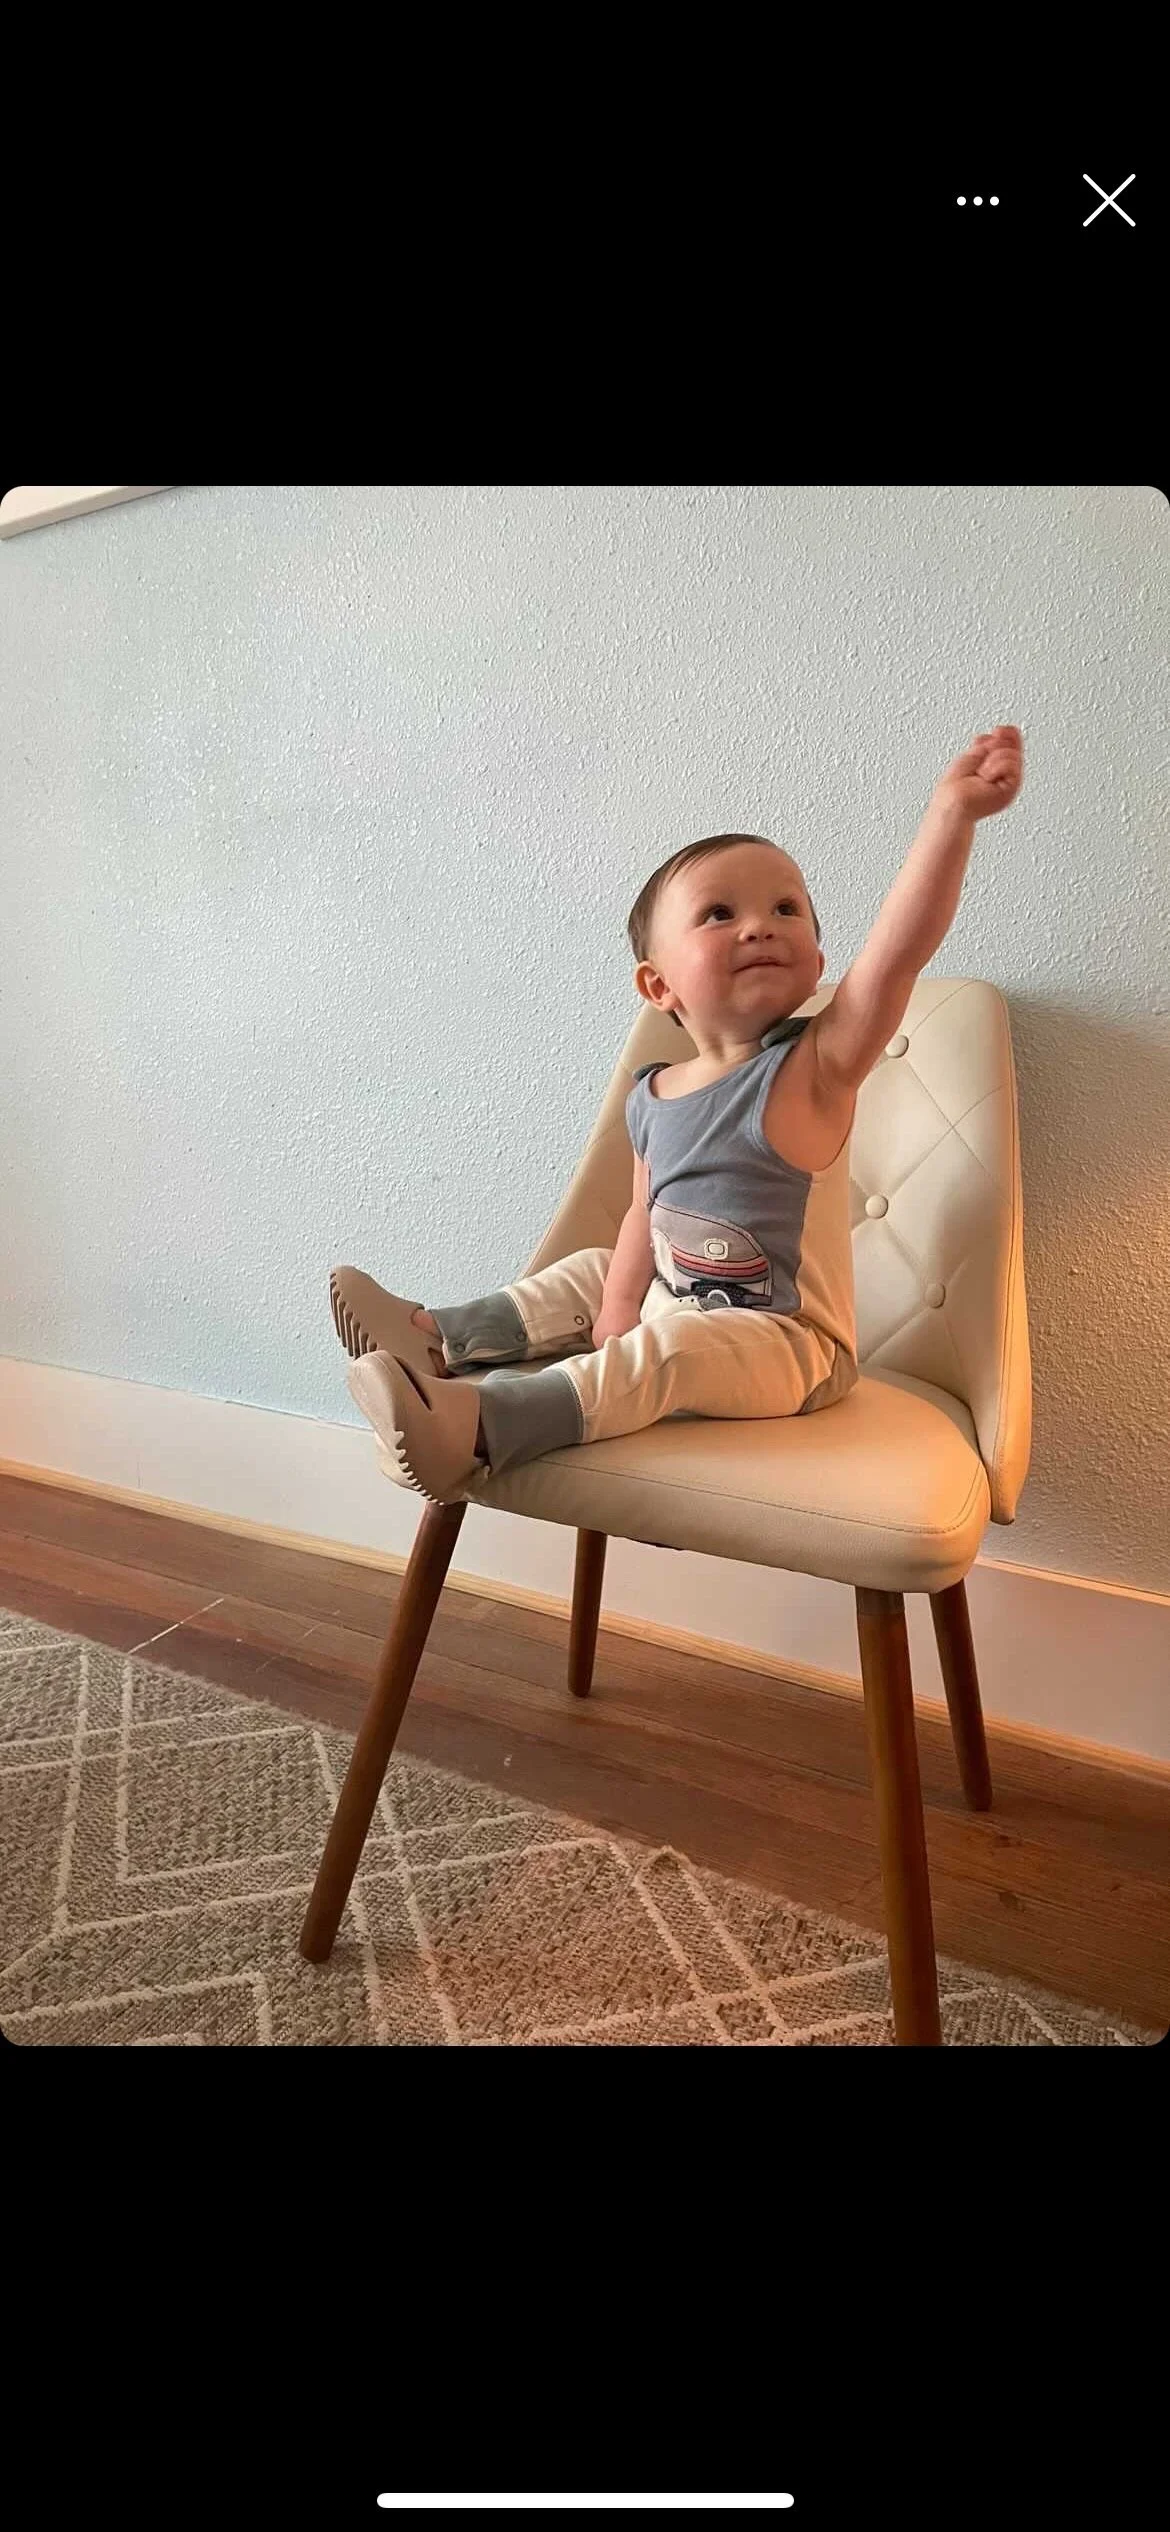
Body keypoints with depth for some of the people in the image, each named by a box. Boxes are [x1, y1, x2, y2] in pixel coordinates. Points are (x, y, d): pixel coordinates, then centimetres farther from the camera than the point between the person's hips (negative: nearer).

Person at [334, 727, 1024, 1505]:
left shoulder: (816, 1065, -17)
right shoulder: (652, 1097, 0)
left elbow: (899, 949, -32)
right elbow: (646, 1213, 8)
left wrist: (953, 812, -41)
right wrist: (617, 1305, -5)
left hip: (789, 1342, -7)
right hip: (673, 1309, 7)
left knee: (665, 1348, -30)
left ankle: (485, 1427, -38)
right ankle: (438, 1339, 16)